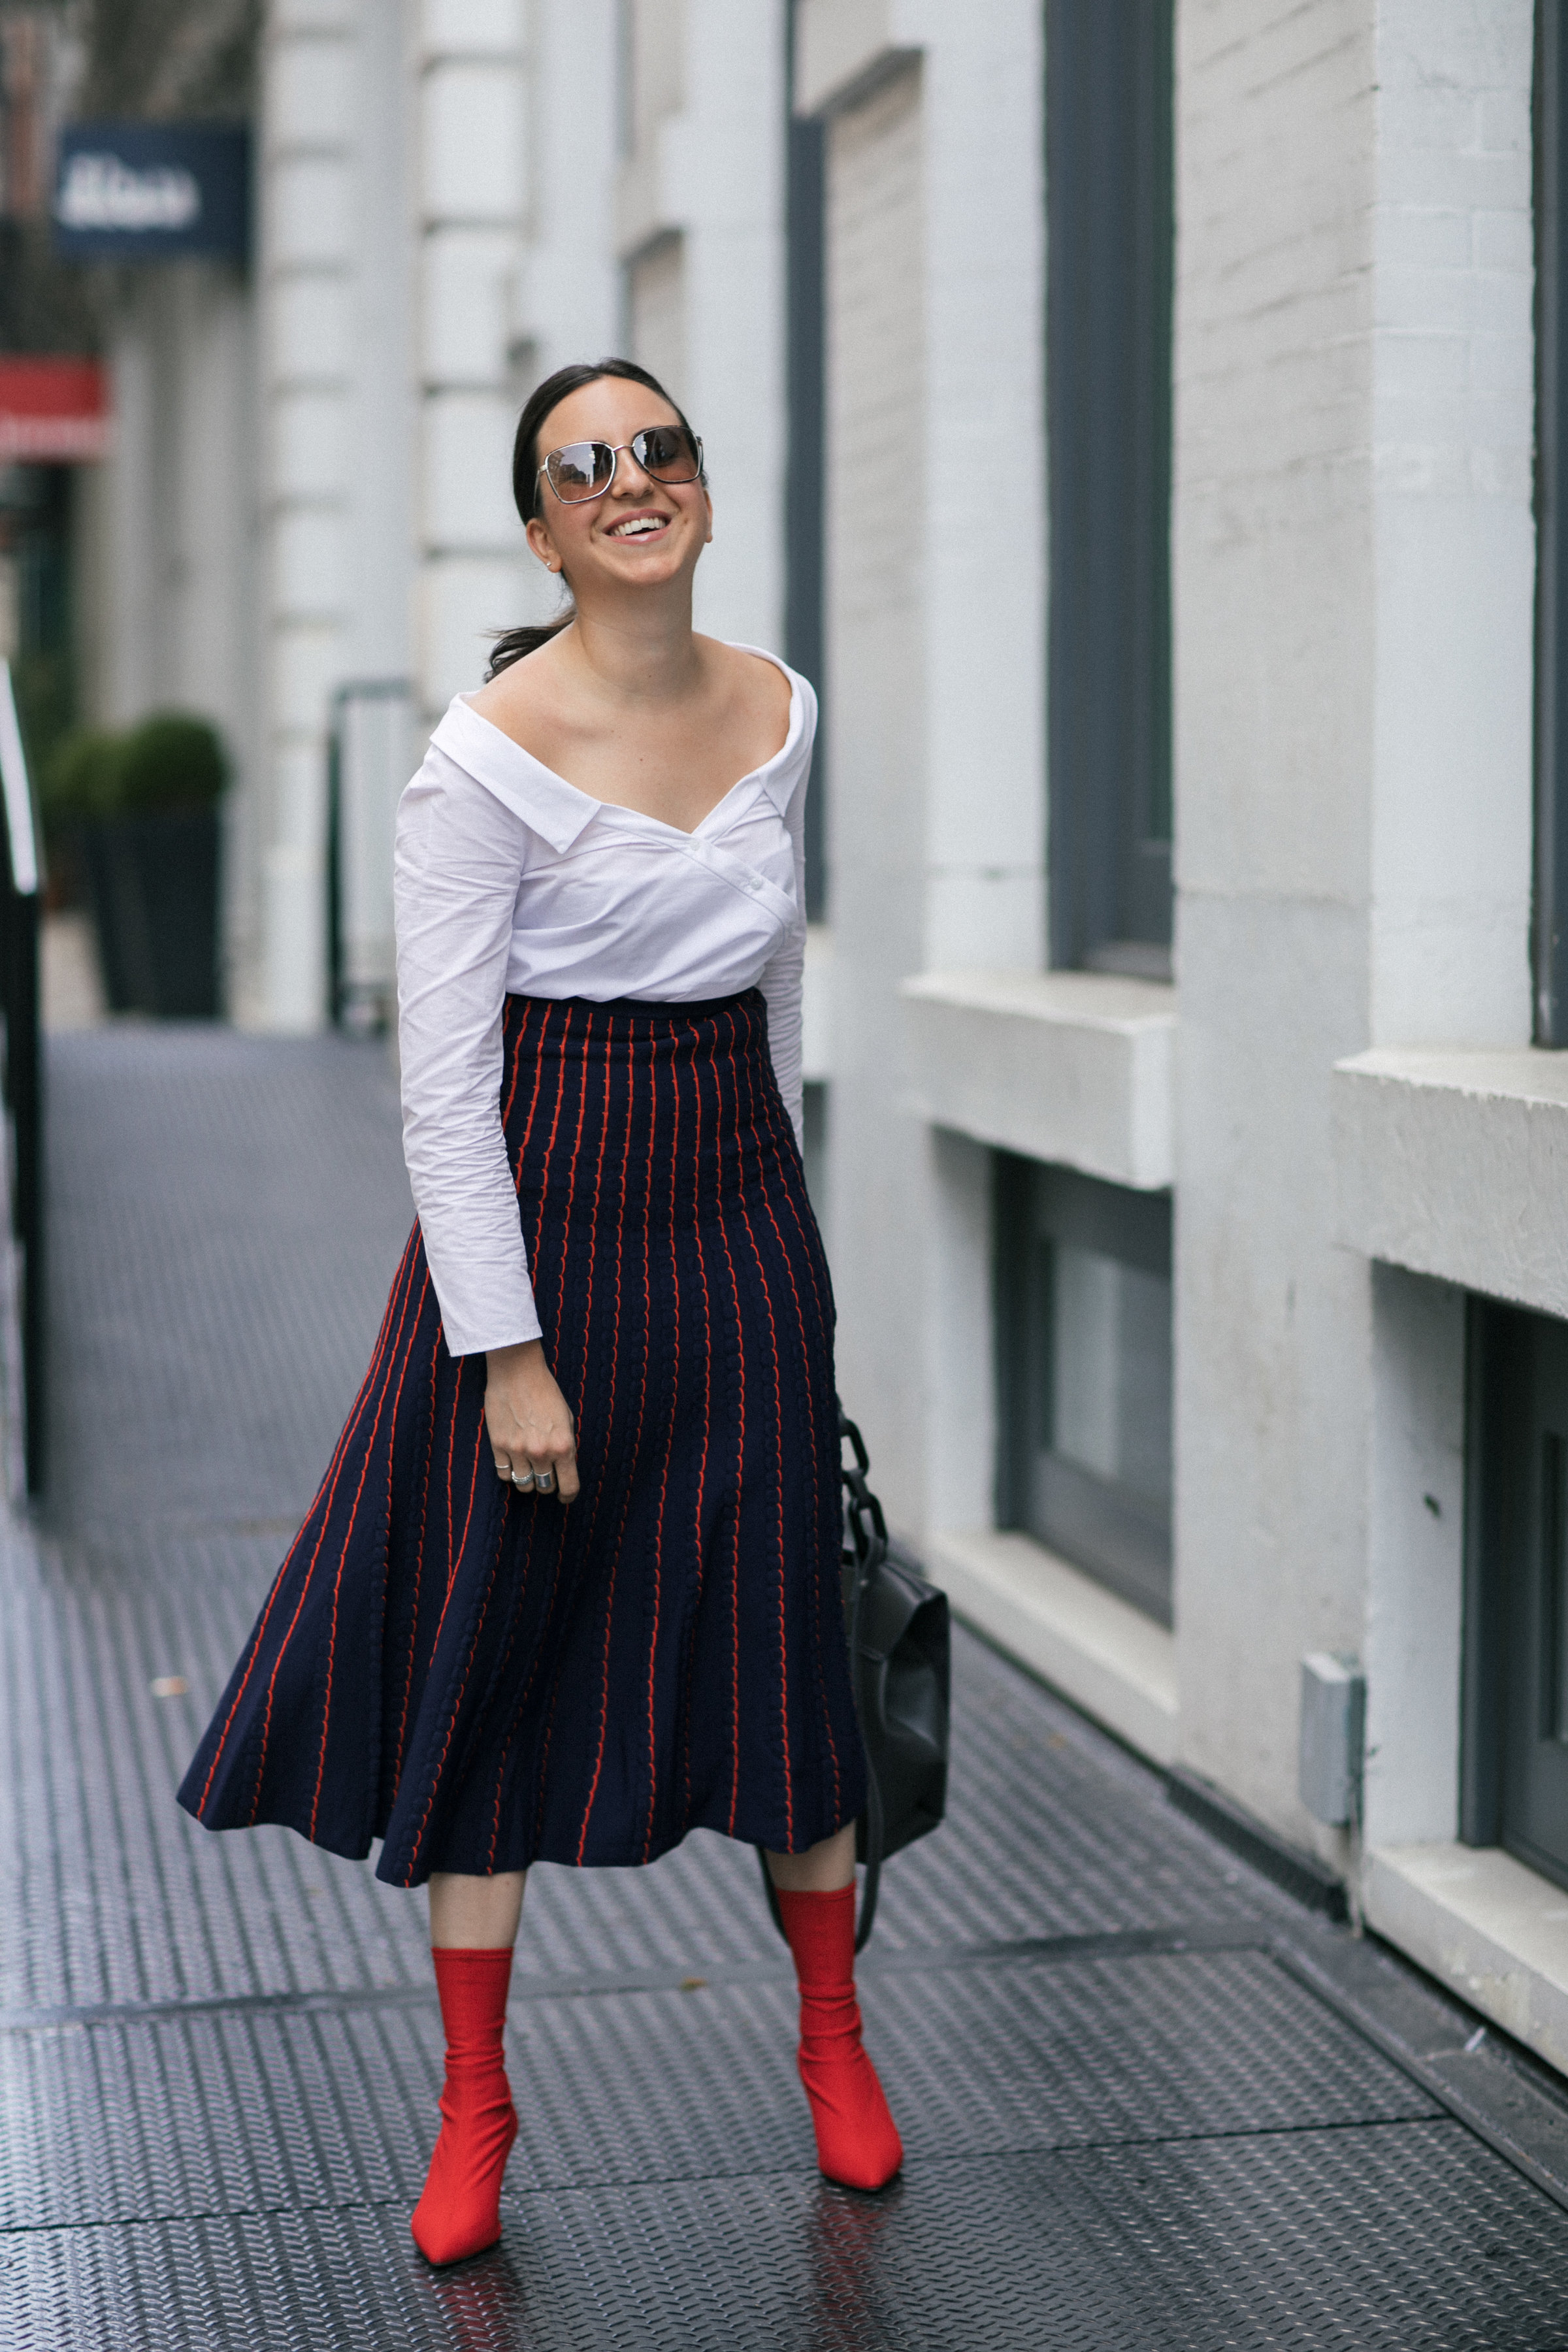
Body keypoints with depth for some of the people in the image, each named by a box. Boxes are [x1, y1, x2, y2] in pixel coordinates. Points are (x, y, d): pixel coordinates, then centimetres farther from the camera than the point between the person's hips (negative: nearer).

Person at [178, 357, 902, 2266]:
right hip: (535, 1228, -4)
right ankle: (474, 2106, 19)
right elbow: (443, 1087, -15)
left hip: (741, 1224, 4)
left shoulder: (776, 711, 2)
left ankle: (833, 2038, 30)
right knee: (489, 1658, 5)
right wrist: (509, 1352, -16)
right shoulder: (485, 762, -15)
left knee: (779, 1634, 9)